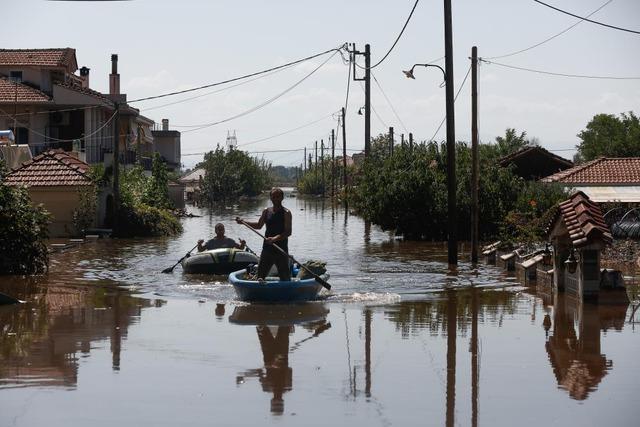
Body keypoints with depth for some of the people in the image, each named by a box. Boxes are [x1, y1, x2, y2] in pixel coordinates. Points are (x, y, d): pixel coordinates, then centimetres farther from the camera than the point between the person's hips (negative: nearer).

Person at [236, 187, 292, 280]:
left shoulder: (286, 213, -7)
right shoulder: (266, 212, 9)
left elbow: (288, 232, -16)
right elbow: (259, 225, 25)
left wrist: (275, 238, -29)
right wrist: (243, 222, 16)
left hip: (281, 250, -5)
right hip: (267, 248, 5)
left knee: (285, 277, 0)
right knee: (260, 274, 3)